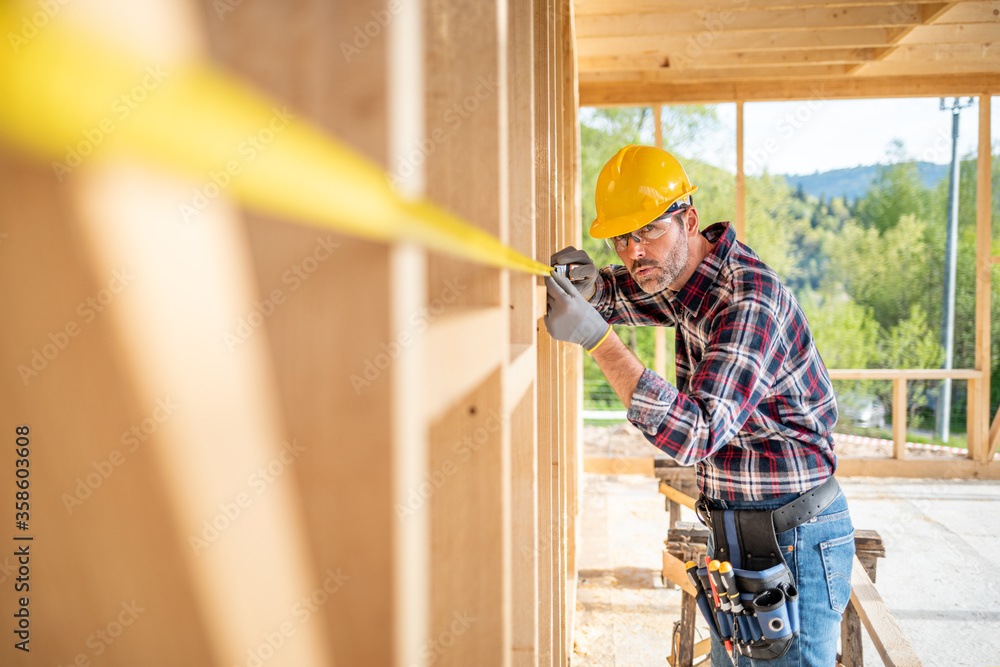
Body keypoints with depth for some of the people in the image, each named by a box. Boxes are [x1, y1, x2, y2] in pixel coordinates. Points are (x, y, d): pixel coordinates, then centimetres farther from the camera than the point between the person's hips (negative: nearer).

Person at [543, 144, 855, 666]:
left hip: (791, 544, -9)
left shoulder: (748, 304, -25)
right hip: (735, 536, 9)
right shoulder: (685, 273, 3)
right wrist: (588, 284, -8)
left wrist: (597, 340, -36)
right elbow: (615, 295, 19)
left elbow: (698, 435, -33)